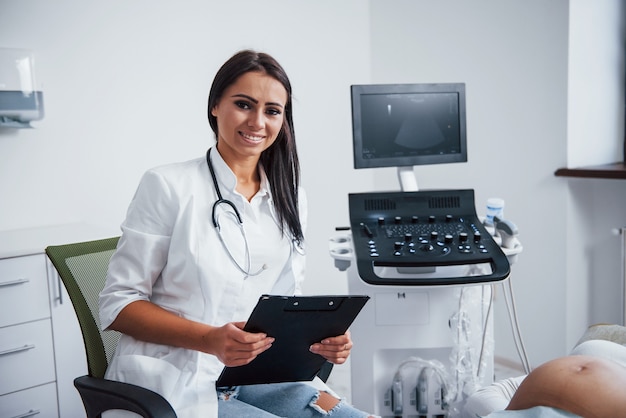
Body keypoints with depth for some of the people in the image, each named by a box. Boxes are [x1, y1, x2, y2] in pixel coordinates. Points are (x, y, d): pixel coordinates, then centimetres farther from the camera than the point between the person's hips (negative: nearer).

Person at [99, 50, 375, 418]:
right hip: (177, 381, -5)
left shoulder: (289, 198, 8)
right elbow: (118, 304, -8)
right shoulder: (167, 186, -8)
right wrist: (210, 339, -22)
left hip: (258, 375, 5)